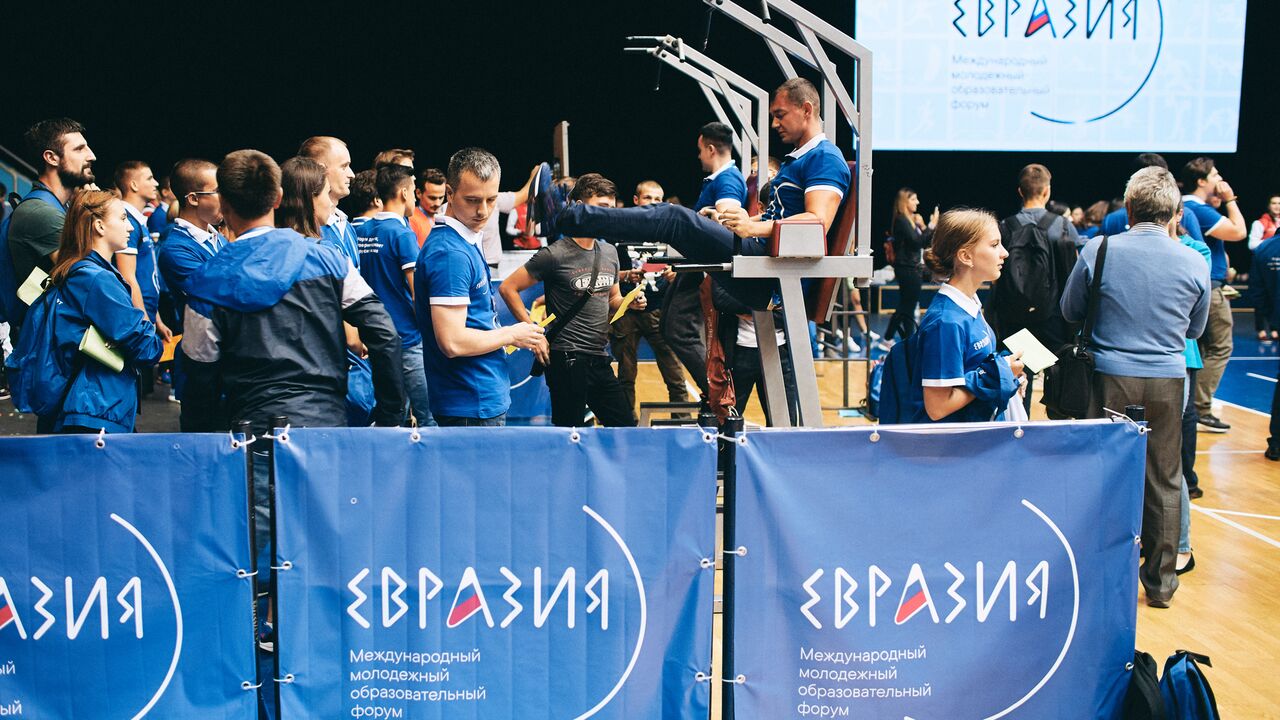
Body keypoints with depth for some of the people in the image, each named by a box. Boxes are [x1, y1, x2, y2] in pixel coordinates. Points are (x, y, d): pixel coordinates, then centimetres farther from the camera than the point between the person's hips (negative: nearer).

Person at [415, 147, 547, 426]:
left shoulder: (467, 242, 11)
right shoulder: (450, 253, -20)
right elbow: (452, 342, -25)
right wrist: (510, 334, -12)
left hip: (484, 400, 10)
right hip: (472, 406, -10)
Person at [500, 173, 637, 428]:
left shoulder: (609, 252, 11)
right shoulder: (555, 255, -10)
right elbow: (508, 288, -9)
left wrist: (630, 302, 1)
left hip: (600, 359, 7)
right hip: (568, 361, -7)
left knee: (626, 427, 10)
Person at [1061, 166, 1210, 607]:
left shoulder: (1098, 251, -7)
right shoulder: (1194, 263, -2)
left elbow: (1070, 311, 6)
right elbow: (1195, 330, 12)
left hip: (1110, 376, -1)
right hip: (1167, 380, 1)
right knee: (1163, 481, 11)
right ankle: (1161, 580, 21)